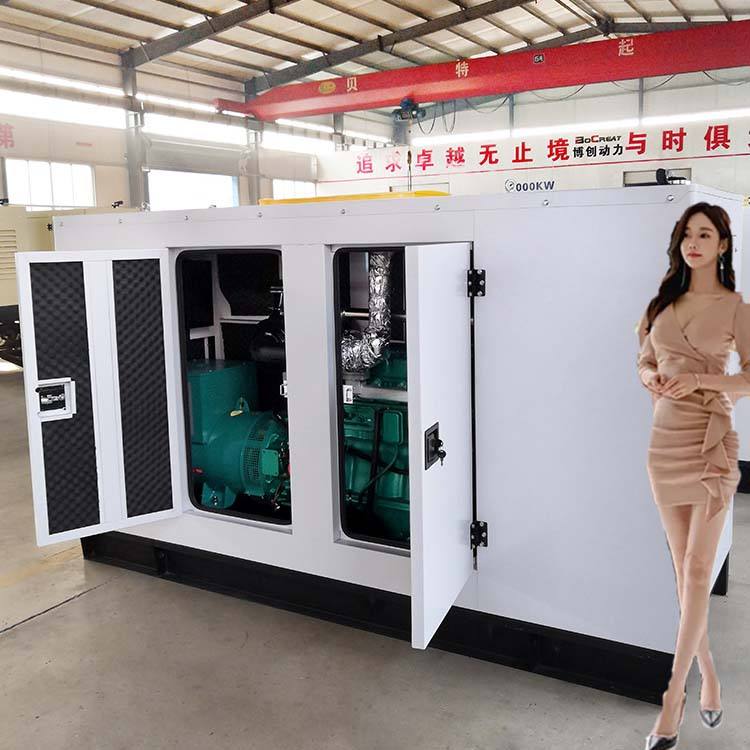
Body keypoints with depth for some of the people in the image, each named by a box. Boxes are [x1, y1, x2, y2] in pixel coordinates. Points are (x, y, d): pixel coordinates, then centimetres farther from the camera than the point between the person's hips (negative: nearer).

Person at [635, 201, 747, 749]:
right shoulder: (665, 301, 13)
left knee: (698, 572, -5)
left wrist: (698, 379, -20)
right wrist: (653, 379, -5)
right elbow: (644, 361, 17)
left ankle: (674, 697, 2)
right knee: (684, 571, 10)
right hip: (665, 437, 5)